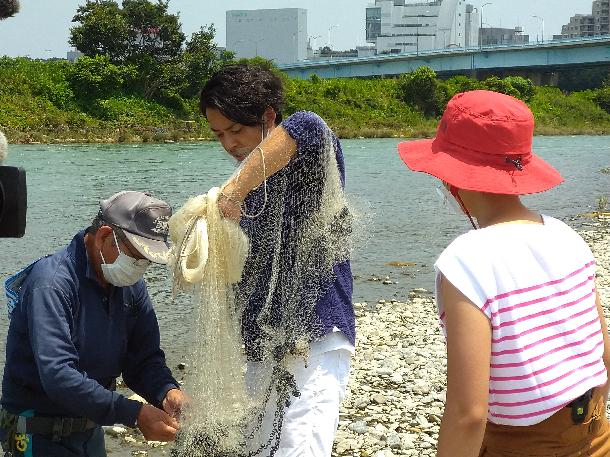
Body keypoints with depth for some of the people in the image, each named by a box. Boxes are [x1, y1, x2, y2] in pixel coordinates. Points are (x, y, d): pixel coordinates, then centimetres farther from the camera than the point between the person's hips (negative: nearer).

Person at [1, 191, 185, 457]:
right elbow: (57, 375, -34)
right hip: (40, 435, -7)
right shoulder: (52, 282, -25)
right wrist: (134, 414, -38)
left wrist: (167, 391, -24)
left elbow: (143, 357, -2)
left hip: (91, 430, 7)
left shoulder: (131, 285, 0)